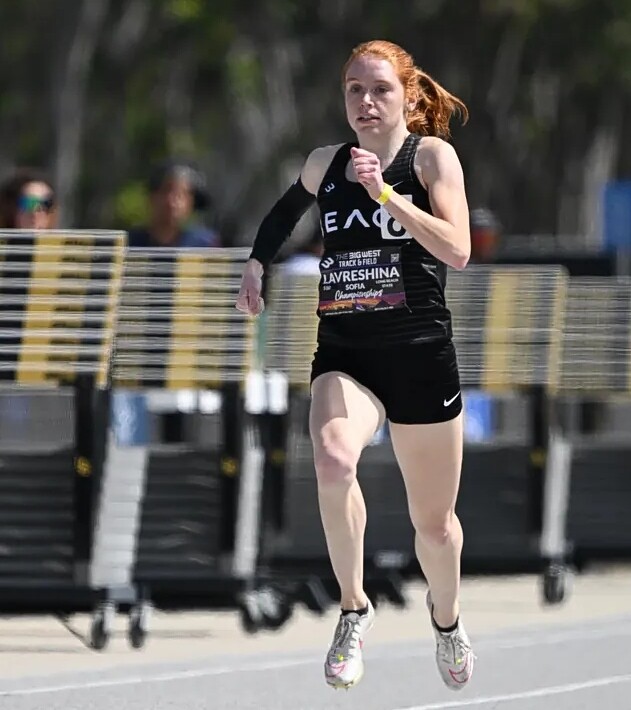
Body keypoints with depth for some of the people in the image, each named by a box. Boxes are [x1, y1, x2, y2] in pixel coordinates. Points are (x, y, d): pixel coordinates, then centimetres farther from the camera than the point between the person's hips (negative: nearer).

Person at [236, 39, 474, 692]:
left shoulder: (432, 155, -5)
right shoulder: (324, 164, 6)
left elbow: (457, 251, -19)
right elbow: (289, 209, 30)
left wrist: (384, 192, -25)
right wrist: (256, 264, 18)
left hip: (420, 354, -2)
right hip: (343, 354, 2)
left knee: (434, 524, 10)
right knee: (333, 462, -32)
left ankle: (445, 614, 44)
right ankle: (353, 609, -16)